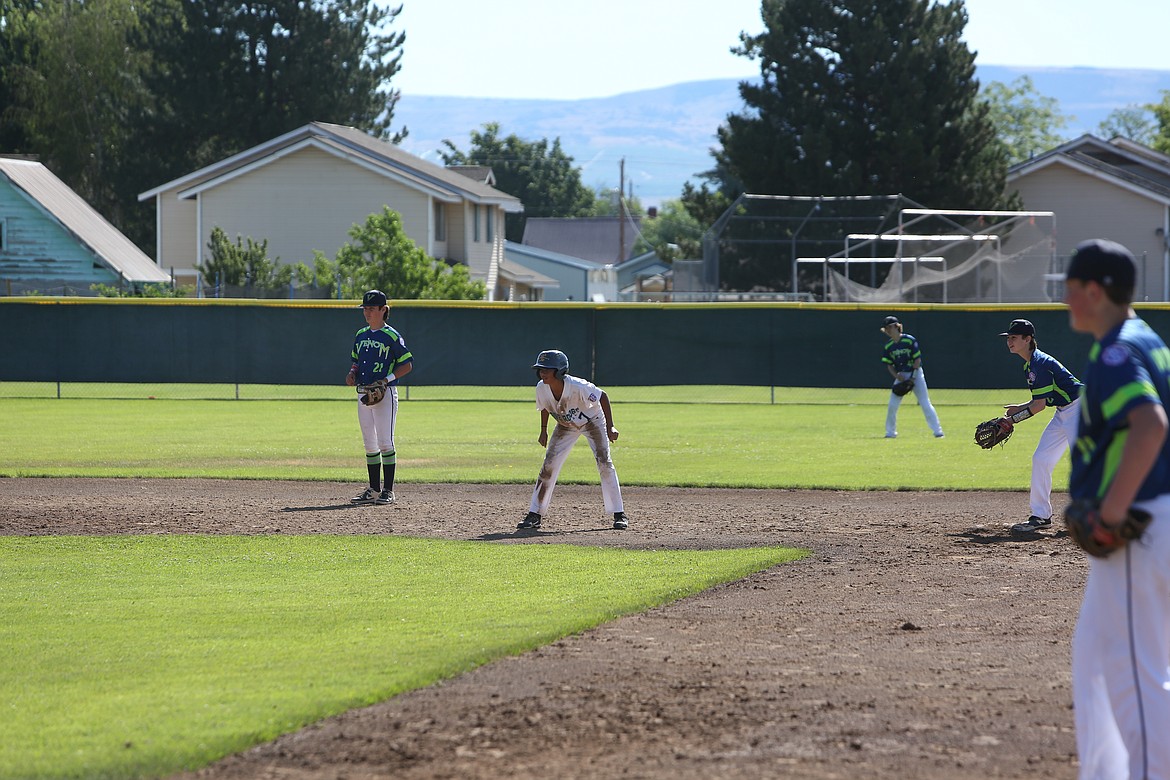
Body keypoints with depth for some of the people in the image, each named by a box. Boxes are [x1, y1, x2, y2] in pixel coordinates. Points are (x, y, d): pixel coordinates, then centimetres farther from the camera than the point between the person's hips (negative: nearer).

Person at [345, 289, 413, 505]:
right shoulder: (361, 335, 14)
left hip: (385, 394, -7)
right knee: (370, 444, 8)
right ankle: (374, 490, 14)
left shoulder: (392, 336, -6)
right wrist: (352, 374, 3)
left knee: (385, 442, -10)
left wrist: (387, 379, -17)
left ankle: (388, 491, -7)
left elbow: (407, 364, -6)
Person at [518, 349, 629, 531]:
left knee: (604, 461, -14)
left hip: (592, 421, -4)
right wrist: (543, 432, 5)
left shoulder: (578, 387, -38)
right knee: (549, 465, -4)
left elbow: (602, 396, -25)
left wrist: (610, 428, -26)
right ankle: (534, 515, 2)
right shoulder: (542, 388, -23)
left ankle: (619, 514, -7)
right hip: (565, 426, 4)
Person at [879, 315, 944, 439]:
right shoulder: (888, 346, 3)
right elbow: (889, 365, 8)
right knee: (892, 405, -3)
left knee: (925, 404, -9)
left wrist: (912, 377, -16)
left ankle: (937, 431, -6)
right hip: (901, 376, 4)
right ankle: (891, 432, 11)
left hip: (915, 373, -4)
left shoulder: (910, 340, -11)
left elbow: (918, 359, -10)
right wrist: (896, 375, -10)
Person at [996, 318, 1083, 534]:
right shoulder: (1030, 365, 12)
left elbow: (1040, 405, -21)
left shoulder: (1039, 364, -19)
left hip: (1077, 409, -11)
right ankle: (1041, 516, 13)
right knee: (1041, 459, 8)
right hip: (1063, 413, 11)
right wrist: (1020, 408, 8)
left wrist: (1013, 419, -13)